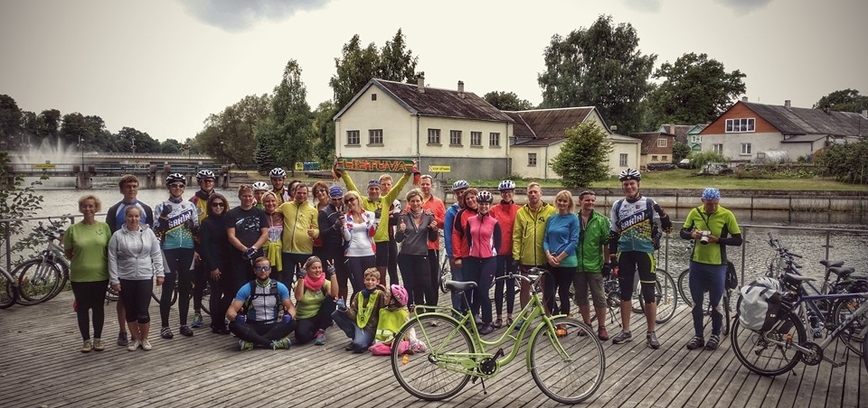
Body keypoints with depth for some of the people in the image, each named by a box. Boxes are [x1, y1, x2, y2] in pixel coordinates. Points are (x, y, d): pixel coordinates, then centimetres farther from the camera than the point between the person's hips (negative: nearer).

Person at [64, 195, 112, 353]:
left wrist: (99, 262, 0)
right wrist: (80, 261, 1)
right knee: (82, 308, 8)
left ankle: (98, 338, 24)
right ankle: (86, 340, 21)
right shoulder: (73, 229, -3)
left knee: (98, 308, 11)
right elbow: (67, 252, 6)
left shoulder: (104, 227, -1)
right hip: (80, 277, 0)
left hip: (100, 276, 1)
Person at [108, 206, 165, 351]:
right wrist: (114, 280, -5)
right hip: (125, 279, 0)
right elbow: (112, 259, -2)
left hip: (145, 277, 0)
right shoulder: (117, 235, -2)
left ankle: (144, 339, 18)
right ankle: (135, 338, 26)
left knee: (143, 312, -1)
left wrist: (160, 273, 0)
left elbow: (156, 254, 5)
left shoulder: (148, 232, 2)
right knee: (130, 311, 10)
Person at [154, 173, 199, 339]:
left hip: (187, 249, 3)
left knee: (185, 288, 7)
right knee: (168, 287, -4)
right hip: (169, 249, -3)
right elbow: (156, 231, -5)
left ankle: (183, 324, 16)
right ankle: (165, 326, 6)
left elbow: (196, 230, 14)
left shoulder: (190, 206, 9)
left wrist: (194, 227, -8)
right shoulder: (161, 206, 1)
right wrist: (163, 216, -18)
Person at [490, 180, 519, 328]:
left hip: (512, 252, 1)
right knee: (499, 284, 4)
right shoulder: (494, 210, 0)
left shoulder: (519, 211, 2)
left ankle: (509, 315, 19)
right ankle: (499, 316, 11)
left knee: (511, 284, 9)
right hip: (498, 251, -1)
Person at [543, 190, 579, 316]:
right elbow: (545, 239, 9)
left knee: (563, 294, 3)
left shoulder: (573, 219, -3)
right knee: (548, 295, -1)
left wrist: (559, 257, -12)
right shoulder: (551, 218, 11)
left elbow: (574, 242, -8)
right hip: (551, 262, 4)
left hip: (567, 262, -4)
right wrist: (549, 255, -8)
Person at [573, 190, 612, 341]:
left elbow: (607, 243, -2)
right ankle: (587, 324, 24)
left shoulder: (601, 220, -1)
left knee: (599, 297, 2)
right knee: (581, 297, 11)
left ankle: (601, 327, 13)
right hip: (577, 265, 2)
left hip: (595, 266, -2)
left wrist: (607, 263, -5)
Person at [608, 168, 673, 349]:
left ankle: (651, 333, 11)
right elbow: (613, 233, 12)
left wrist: (661, 213, -23)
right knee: (625, 293, 8)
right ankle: (626, 331, 19)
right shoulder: (617, 205, 7)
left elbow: (667, 227, -5)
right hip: (624, 252, 3)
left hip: (645, 252, -3)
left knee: (649, 293, 0)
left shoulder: (649, 203, -3)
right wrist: (612, 256, 8)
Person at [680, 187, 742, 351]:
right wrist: (692, 235, -14)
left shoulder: (727, 215, -10)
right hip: (696, 264, 3)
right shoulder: (695, 213, -1)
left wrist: (718, 240, -21)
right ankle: (698, 336, 22)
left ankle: (715, 335, 25)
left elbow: (738, 240, -6)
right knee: (697, 303, 10)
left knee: (715, 303, 7)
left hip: (717, 266, -3)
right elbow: (682, 232, 9)